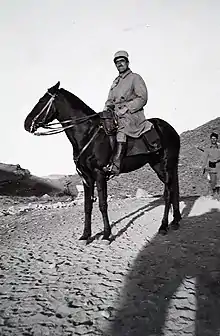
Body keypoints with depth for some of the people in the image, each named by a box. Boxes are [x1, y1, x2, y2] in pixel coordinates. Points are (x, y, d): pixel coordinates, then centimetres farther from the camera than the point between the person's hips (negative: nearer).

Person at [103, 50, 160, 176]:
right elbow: (110, 101, 26)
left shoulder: (135, 78, 4)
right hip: (116, 114, 8)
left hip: (132, 113, -8)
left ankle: (116, 165, -46)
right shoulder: (116, 81, 25)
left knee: (121, 125, -34)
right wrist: (105, 110, 4)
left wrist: (126, 109, -17)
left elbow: (142, 98, -7)